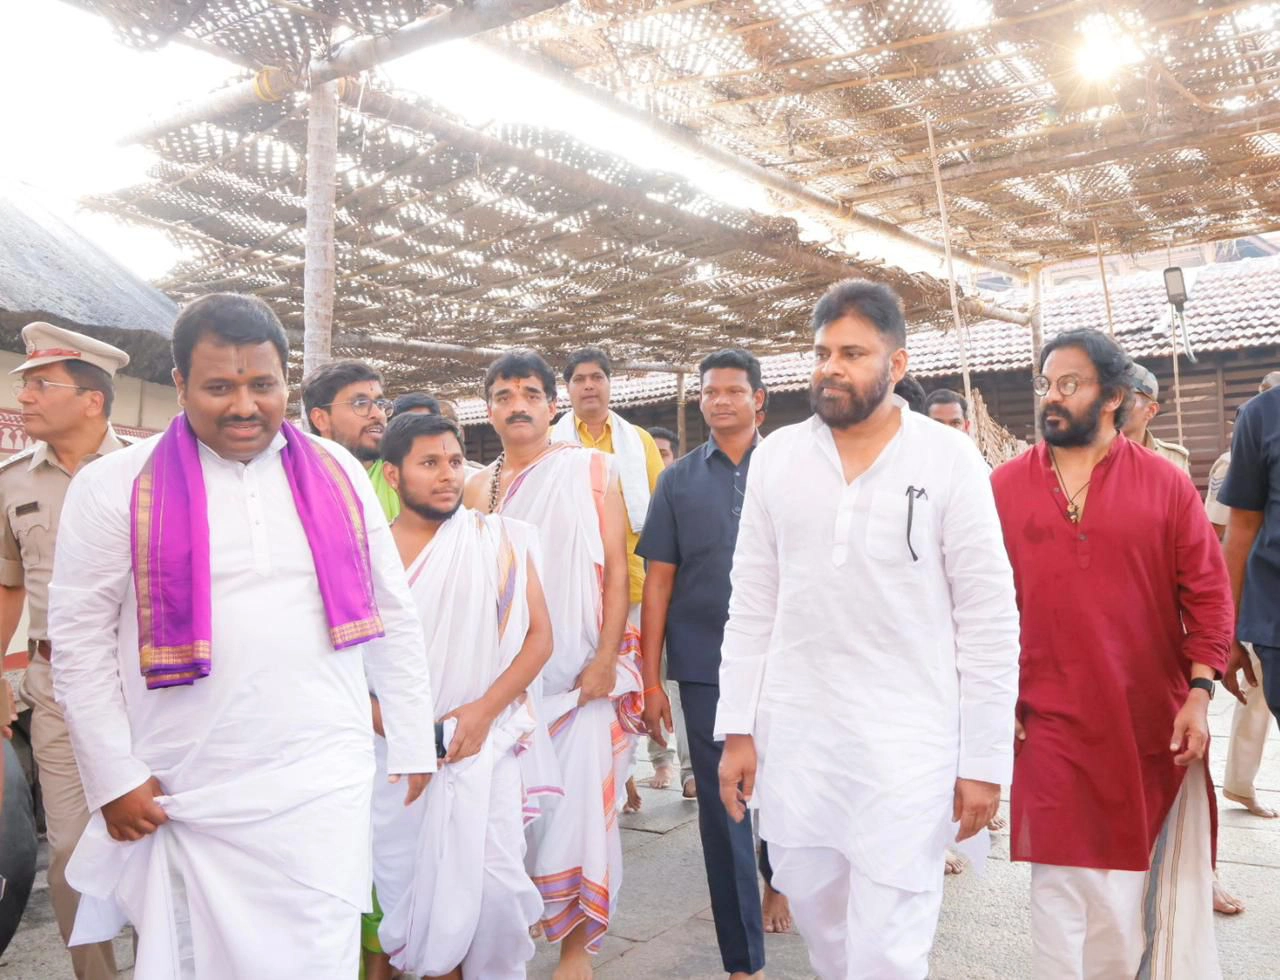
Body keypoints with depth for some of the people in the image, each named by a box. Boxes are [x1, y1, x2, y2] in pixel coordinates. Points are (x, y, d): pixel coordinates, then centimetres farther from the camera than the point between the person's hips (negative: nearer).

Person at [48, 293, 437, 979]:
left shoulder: (337, 473, 6)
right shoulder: (116, 486, -1)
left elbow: (392, 617, 10)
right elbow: (79, 638, 0)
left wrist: (411, 745, 10)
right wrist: (115, 778, -3)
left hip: (324, 788, 2)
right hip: (189, 797, -1)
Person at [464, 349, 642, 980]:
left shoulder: (591, 470, 0)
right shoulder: (479, 487, 9)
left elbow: (615, 568, -3)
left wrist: (605, 660, -10)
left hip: (580, 673, -3)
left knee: (580, 805, -2)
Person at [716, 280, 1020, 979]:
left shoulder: (950, 461, -5)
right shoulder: (775, 456, 3)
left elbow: (990, 619, -4)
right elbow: (751, 604, 6)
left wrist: (985, 758, -5)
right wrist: (737, 728, 4)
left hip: (907, 743, -3)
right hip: (792, 736, 3)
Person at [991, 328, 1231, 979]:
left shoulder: (1165, 484, 0)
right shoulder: (1005, 487, 0)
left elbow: (1207, 595, 1)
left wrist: (1198, 693, -6)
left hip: (1153, 724, 1)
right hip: (1052, 726, -1)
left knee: (1160, 881, 17)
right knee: (1061, 884, 5)